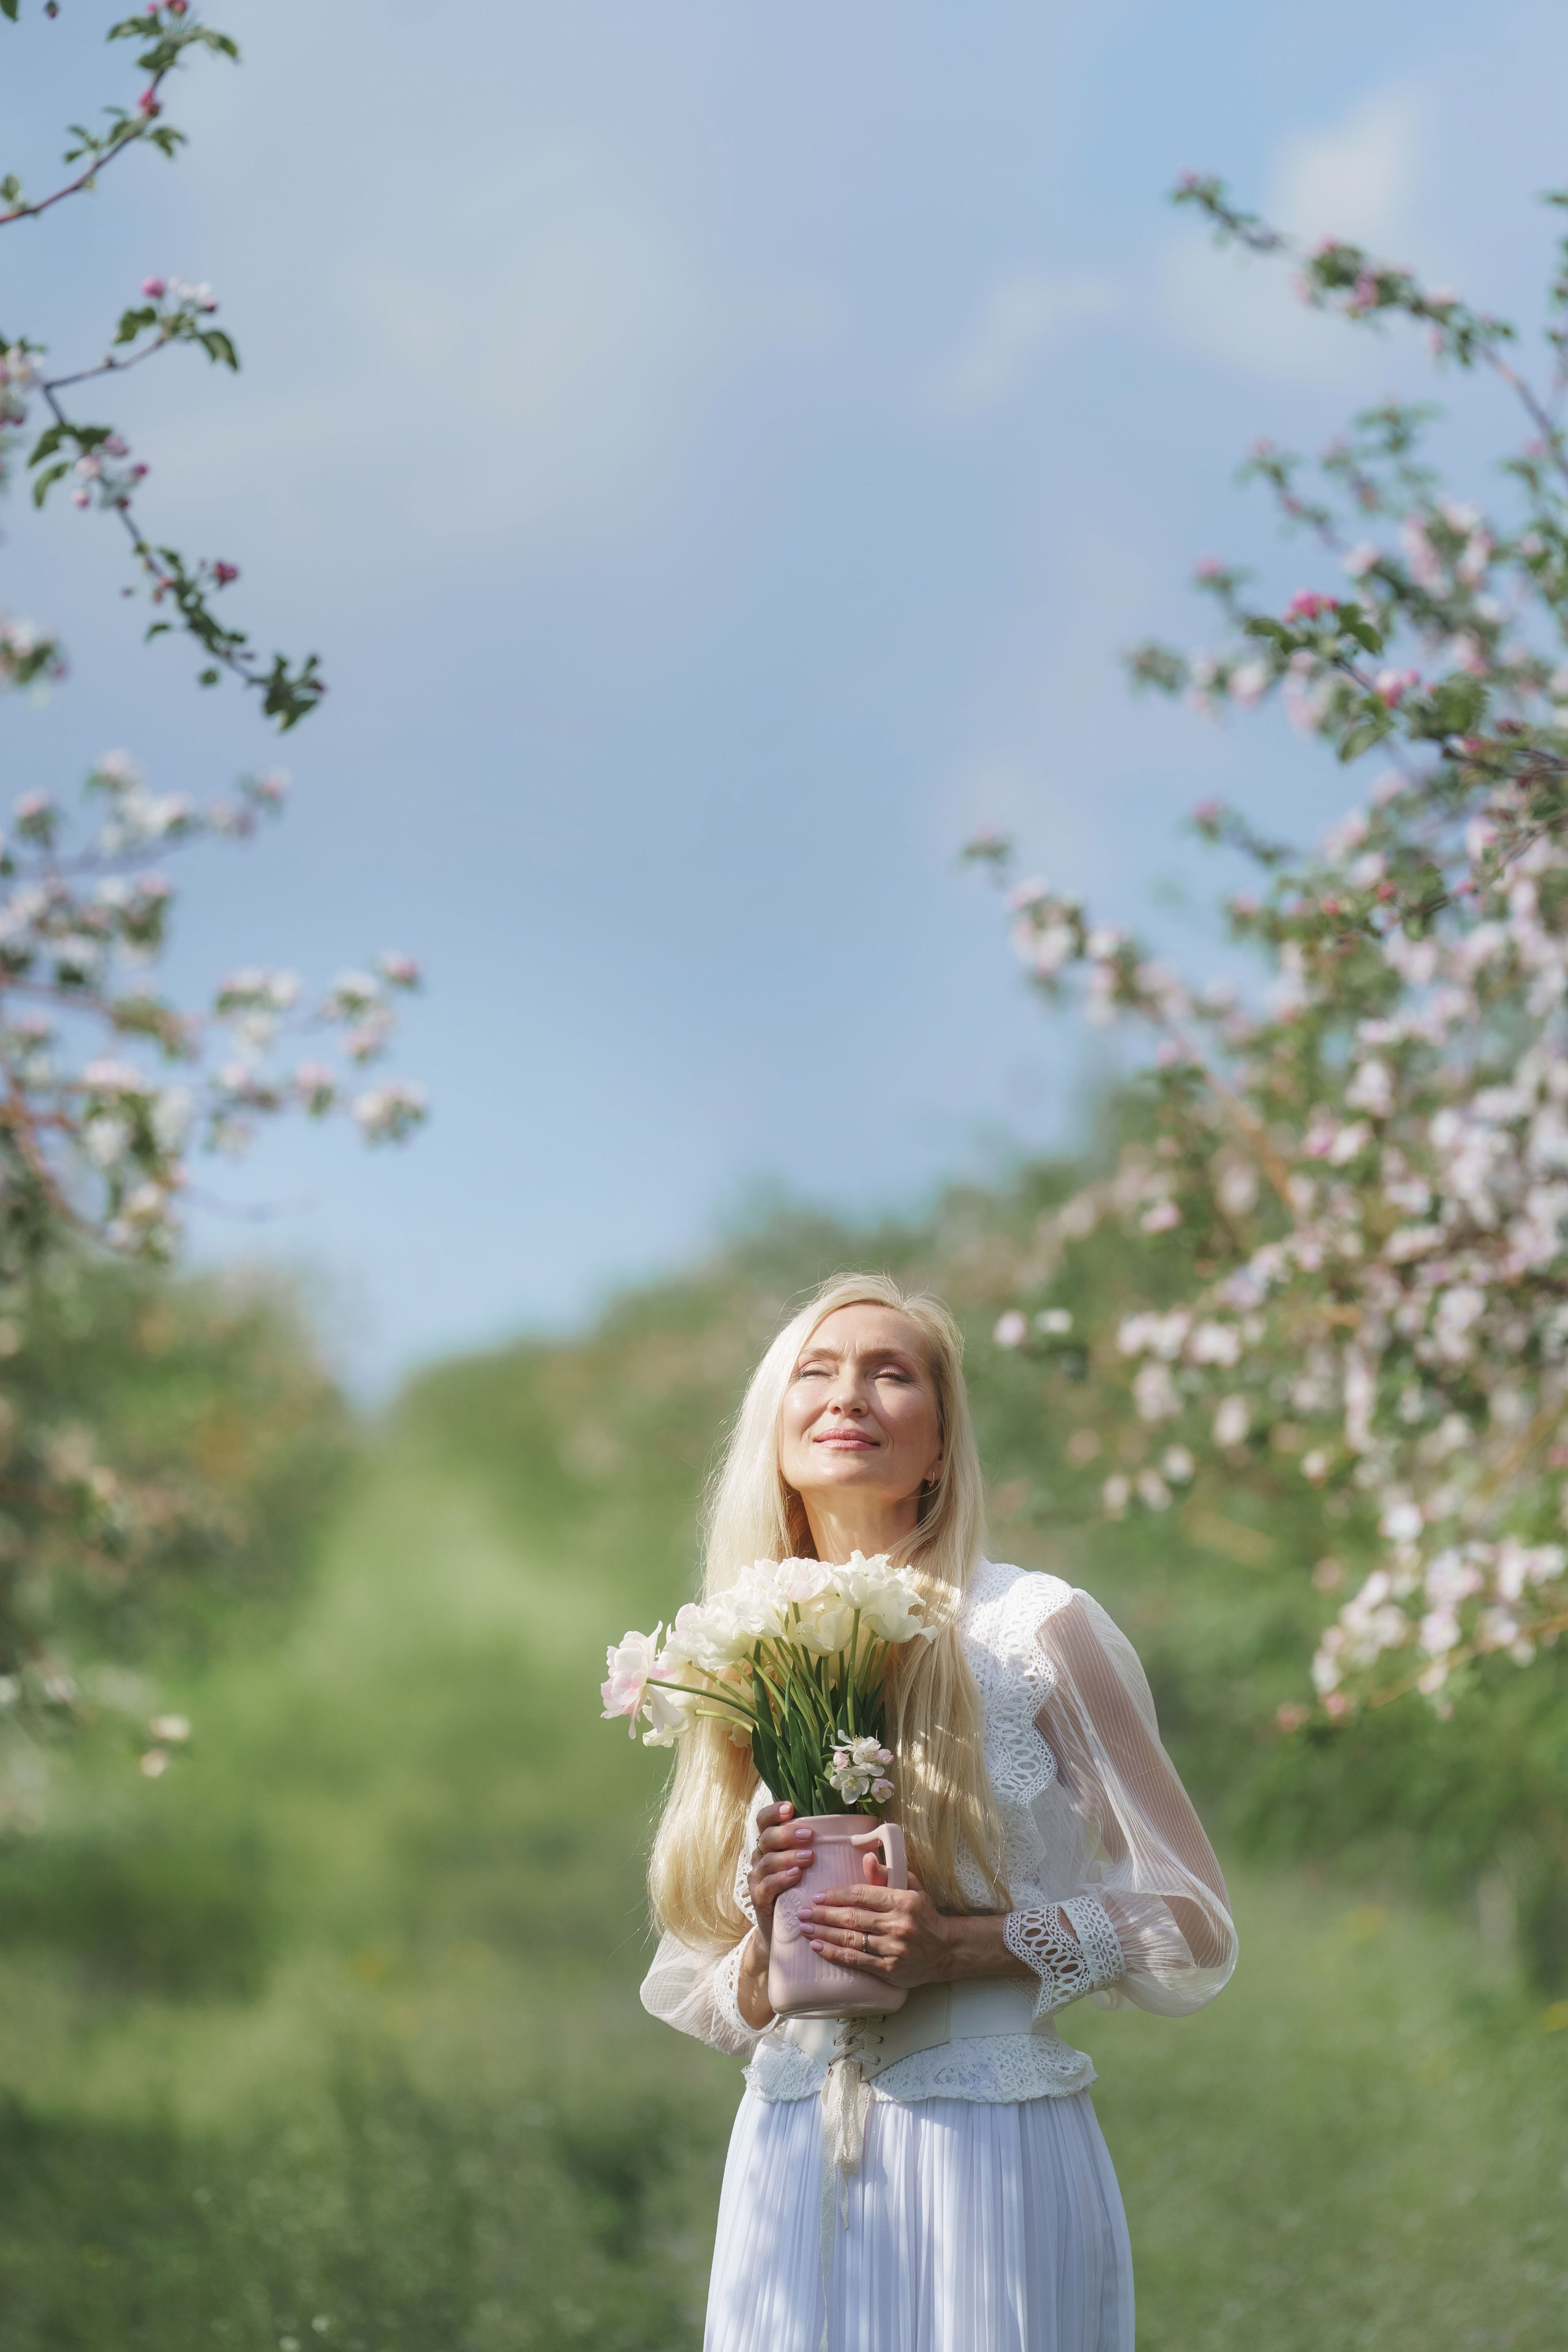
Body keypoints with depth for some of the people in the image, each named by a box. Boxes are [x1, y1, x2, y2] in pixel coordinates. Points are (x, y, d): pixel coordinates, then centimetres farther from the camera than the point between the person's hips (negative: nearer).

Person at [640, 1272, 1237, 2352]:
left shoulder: (1036, 1630, -3)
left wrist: (967, 1945, -15)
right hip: (791, 2169, 4)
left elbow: (1192, 1931, -3)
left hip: (994, 2159, -4)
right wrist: (768, 1951, -7)